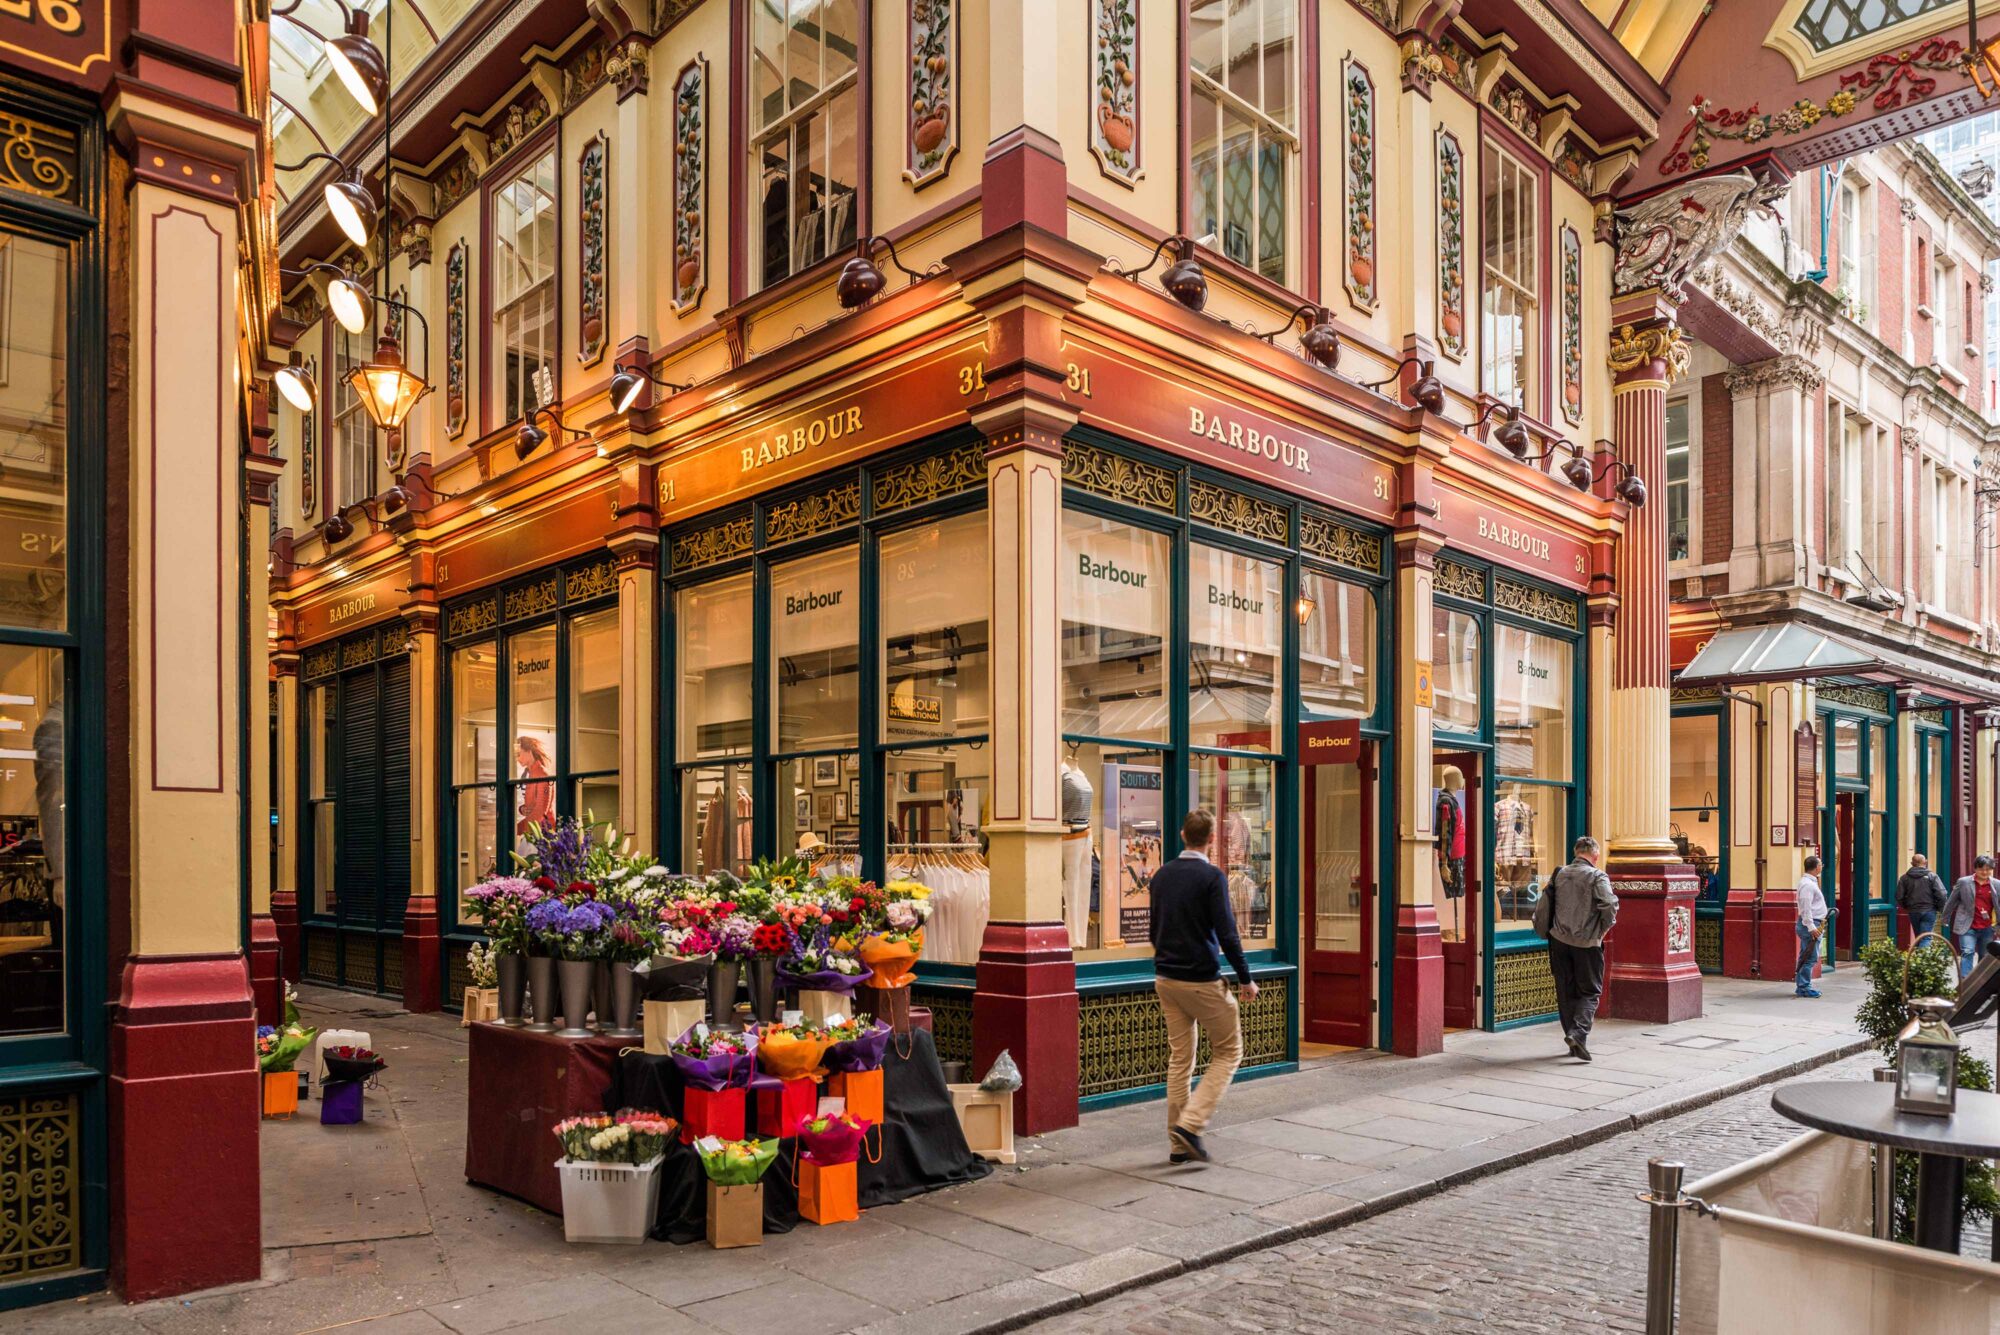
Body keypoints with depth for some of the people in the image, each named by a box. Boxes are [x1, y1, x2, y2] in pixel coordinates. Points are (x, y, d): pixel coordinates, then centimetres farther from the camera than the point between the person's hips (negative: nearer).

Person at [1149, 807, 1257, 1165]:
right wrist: (1245, 978, -5)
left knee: (1179, 1058, 11)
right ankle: (1190, 1123, -6)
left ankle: (1178, 1144, 12)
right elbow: (1226, 933, -16)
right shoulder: (1212, 876, -13)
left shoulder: (1161, 876, 8)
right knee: (1228, 1051, 7)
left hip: (1165, 979, 6)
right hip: (1201, 980, -6)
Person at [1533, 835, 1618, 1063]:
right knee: (1590, 991, 5)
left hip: (1559, 941, 4)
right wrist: (1602, 930, -4)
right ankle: (1578, 1033, -15)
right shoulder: (1597, 877, -6)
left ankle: (1574, 1042, 16)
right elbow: (1609, 906, -19)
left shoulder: (1558, 875, 8)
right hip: (1587, 942, -4)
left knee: (1566, 992, 12)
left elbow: (1541, 907, 7)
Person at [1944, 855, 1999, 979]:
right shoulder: (1963, 882, -3)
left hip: (1987, 928, 2)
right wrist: (1946, 920, 9)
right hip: (1968, 926, -2)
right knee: (1967, 952, -12)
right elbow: (1951, 902, 5)